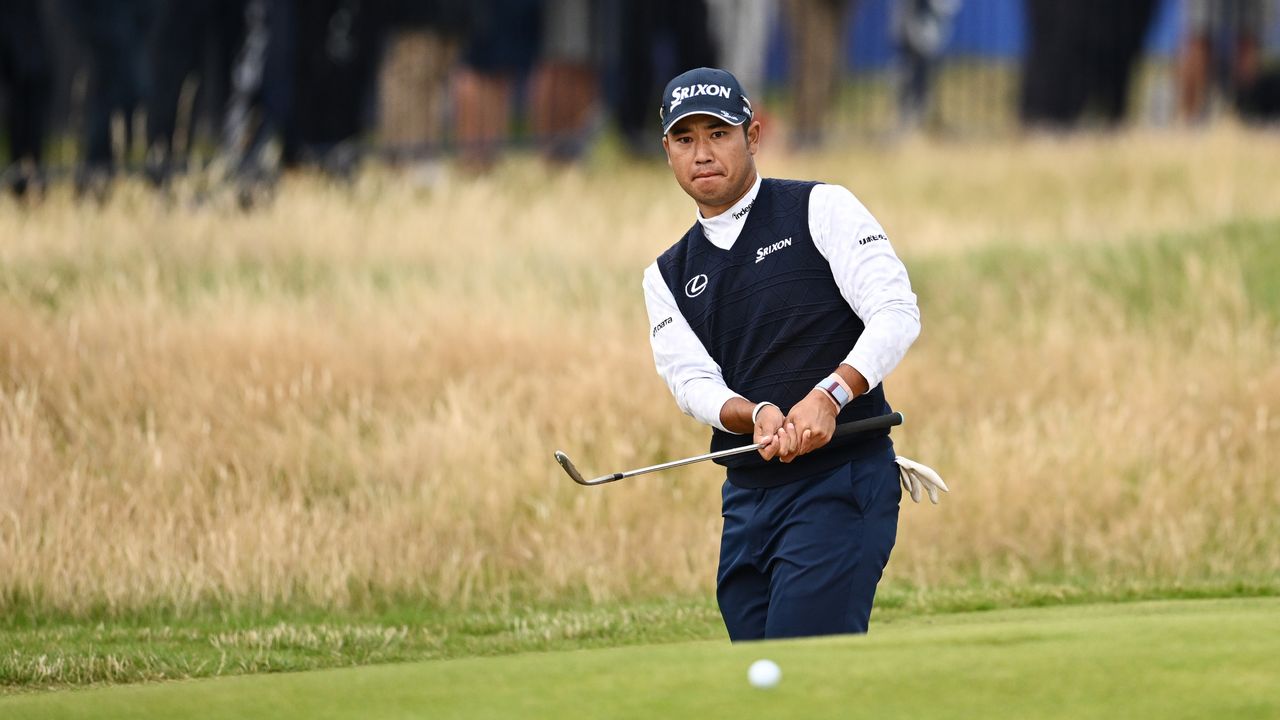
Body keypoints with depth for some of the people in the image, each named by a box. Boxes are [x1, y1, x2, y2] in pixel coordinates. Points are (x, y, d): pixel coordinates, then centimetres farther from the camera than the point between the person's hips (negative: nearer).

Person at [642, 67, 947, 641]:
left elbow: (897, 313, -9)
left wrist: (830, 395, -26)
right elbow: (692, 380, 3)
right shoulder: (669, 276, 17)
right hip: (745, 496, 6)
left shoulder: (821, 209, 2)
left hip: (841, 482, -6)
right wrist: (755, 416, -20)